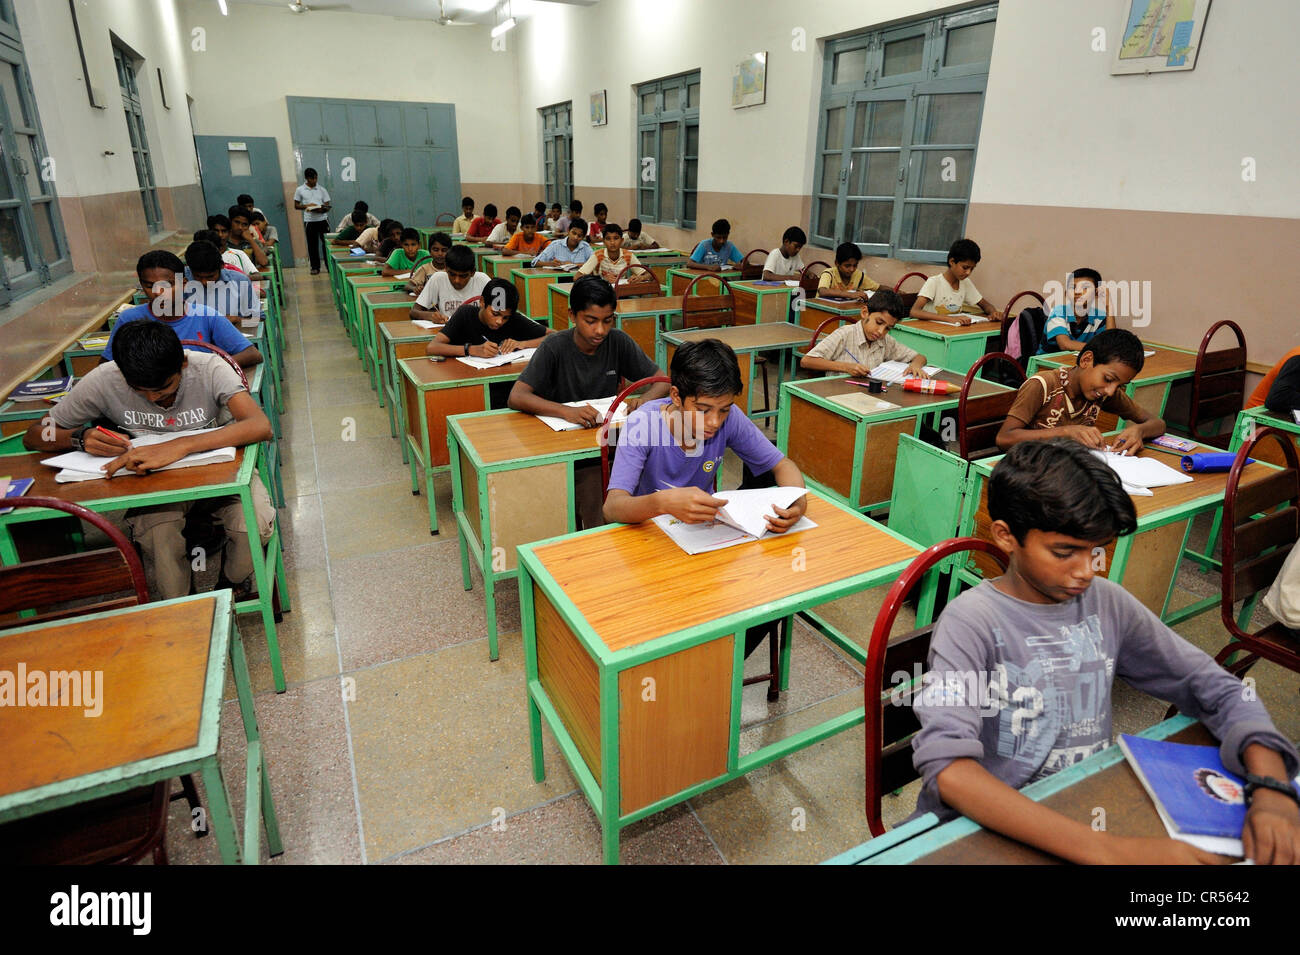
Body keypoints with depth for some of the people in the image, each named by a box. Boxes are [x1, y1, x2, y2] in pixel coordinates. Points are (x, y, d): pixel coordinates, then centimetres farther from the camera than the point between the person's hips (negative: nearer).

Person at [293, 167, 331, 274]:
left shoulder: (322, 189, 6)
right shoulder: (300, 190, 5)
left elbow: (327, 206, 4)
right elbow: (296, 205, 7)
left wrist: (321, 209, -18)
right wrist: (307, 206, -11)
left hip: (323, 219, 0)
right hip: (309, 220, 0)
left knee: (326, 242, -1)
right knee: (312, 244, 4)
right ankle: (315, 267, 11)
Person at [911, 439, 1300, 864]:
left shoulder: (1108, 602, 0)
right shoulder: (972, 622, -18)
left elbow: (1216, 687, 5)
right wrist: (1101, 848, -37)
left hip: (1088, 809, 5)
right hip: (985, 827, -5)